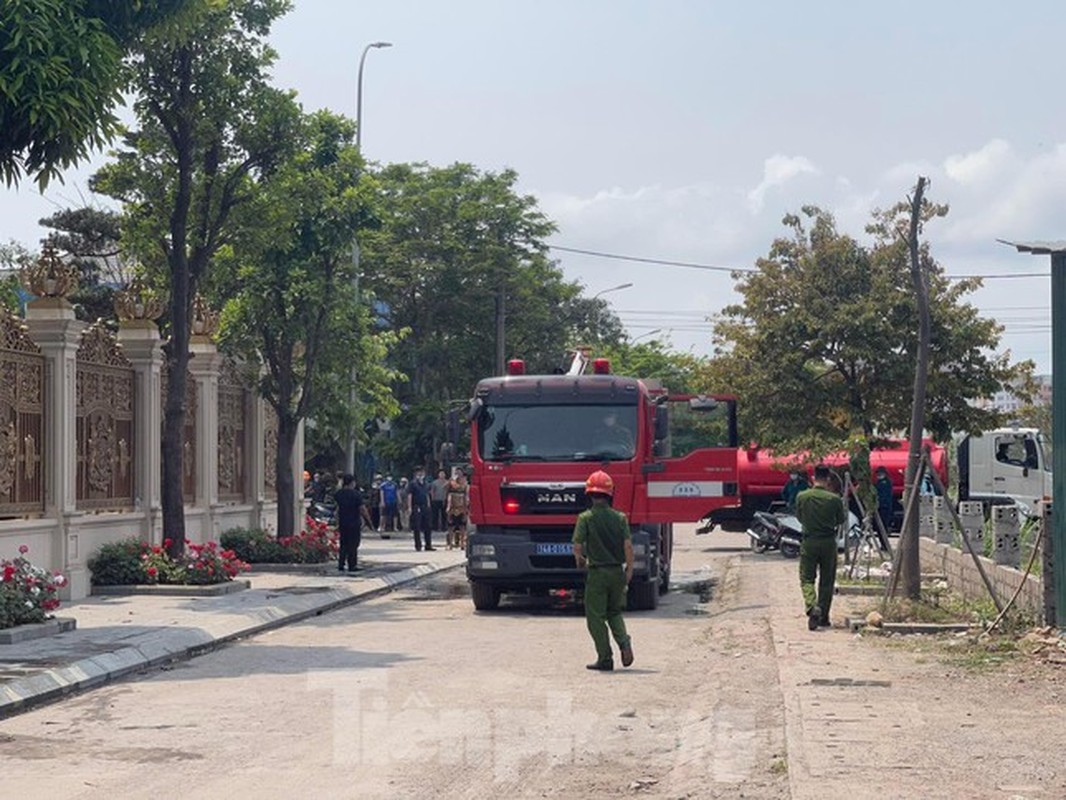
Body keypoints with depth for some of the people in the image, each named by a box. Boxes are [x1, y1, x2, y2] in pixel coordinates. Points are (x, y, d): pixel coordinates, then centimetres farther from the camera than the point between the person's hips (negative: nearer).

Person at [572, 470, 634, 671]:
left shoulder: (585, 517, -7)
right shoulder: (619, 517, 0)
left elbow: (577, 546, -12)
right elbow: (628, 545, -6)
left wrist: (580, 561, 9)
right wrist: (630, 570, 4)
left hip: (596, 573, -3)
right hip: (617, 571, 3)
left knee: (596, 617, 6)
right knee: (614, 612, 20)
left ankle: (605, 658, 3)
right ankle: (624, 641, -5)